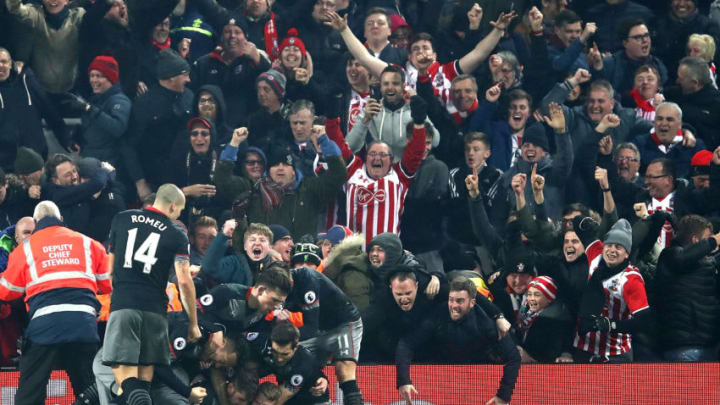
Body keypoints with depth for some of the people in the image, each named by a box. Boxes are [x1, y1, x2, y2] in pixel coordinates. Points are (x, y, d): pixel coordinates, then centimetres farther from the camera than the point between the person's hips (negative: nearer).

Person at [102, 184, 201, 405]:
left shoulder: (121, 219, 11)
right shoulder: (177, 235, 5)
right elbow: (184, 281, -3)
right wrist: (193, 323, 4)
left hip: (122, 304, -1)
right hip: (155, 308, 1)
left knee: (124, 373, -9)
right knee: (145, 374, 13)